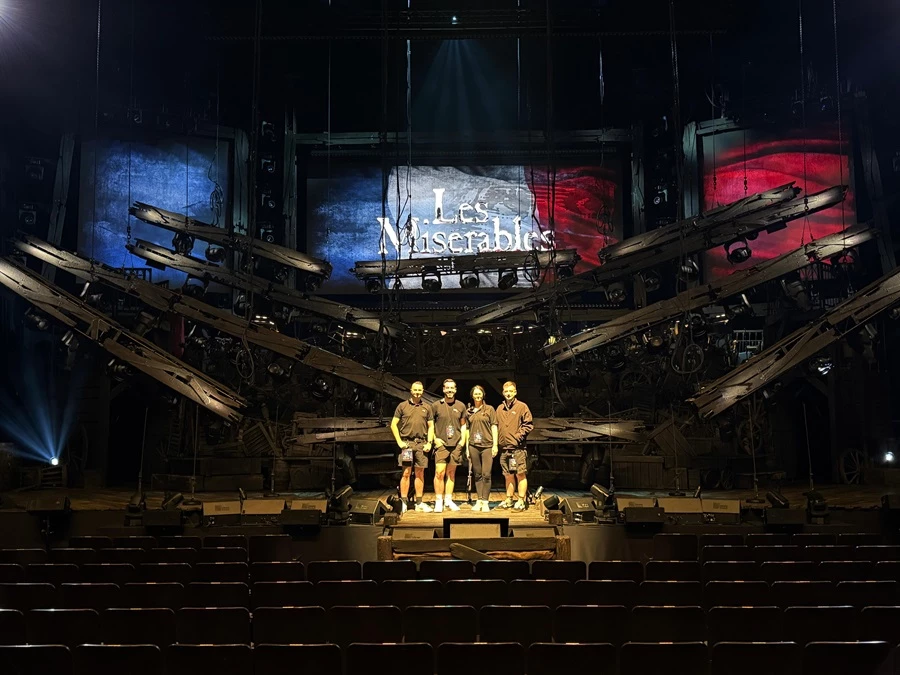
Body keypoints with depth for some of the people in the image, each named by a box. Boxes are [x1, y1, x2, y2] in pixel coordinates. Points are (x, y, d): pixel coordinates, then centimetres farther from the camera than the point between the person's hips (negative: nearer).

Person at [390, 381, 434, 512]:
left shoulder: (427, 407, 12)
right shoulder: (402, 406, 5)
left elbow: (431, 426, 14)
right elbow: (393, 424, 4)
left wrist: (429, 443, 2)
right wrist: (399, 441, -5)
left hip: (421, 444, 2)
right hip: (406, 443, -2)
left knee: (420, 473, 6)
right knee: (406, 473, -3)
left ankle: (419, 503, 12)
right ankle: (403, 502, 1)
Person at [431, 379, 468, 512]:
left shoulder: (461, 406, 9)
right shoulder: (436, 405, 1)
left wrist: (463, 439, 6)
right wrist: (434, 439, -3)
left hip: (456, 444, 3)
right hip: (441, 444, -3)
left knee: (451, 473, 8)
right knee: (439, 472, -10)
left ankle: (448, 500, 16)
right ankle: (438, 501, -4)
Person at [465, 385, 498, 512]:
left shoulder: (489, 409, 4)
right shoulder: (469, 411, 12)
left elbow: (494, 427, 2)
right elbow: (467, 430, 15)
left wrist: (495, 445, -4)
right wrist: (467, 448, 11)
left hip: (487, 445, -3)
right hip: (473, 446, 3)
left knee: (486, 474, -7)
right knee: (477, 475, 7)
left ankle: (485, 501, -3)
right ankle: (479, 500, 13)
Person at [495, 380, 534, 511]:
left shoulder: (522, 407, -1)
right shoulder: (499, 409, 15)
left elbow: (529, 424, -4)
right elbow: (496, 426, 20)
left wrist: (519, 435, -11)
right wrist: (497, 441, 9)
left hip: (518, 448, -5)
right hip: (504, 448, 5)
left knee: (520, 474, -5)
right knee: (508, 476, 12)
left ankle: (521, 501, -2)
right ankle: (508, 500, 20)